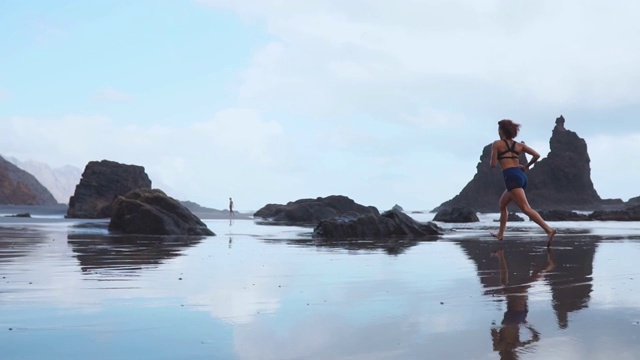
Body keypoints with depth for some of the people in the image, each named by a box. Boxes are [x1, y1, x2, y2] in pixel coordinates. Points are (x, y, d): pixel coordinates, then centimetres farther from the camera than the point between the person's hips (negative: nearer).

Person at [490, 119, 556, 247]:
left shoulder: (497, 144, 3)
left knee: (526, 208, -17)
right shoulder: (519, 145, 18)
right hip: (521, 176, 8)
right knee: (502, 204, 25)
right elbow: (537, 155, 10)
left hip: (511, 177, -8)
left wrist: (494, 158, 22)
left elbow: (493, 164, 1)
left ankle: (549, 230, -32)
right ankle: (500, 234, 29)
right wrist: (526, 166, 22)